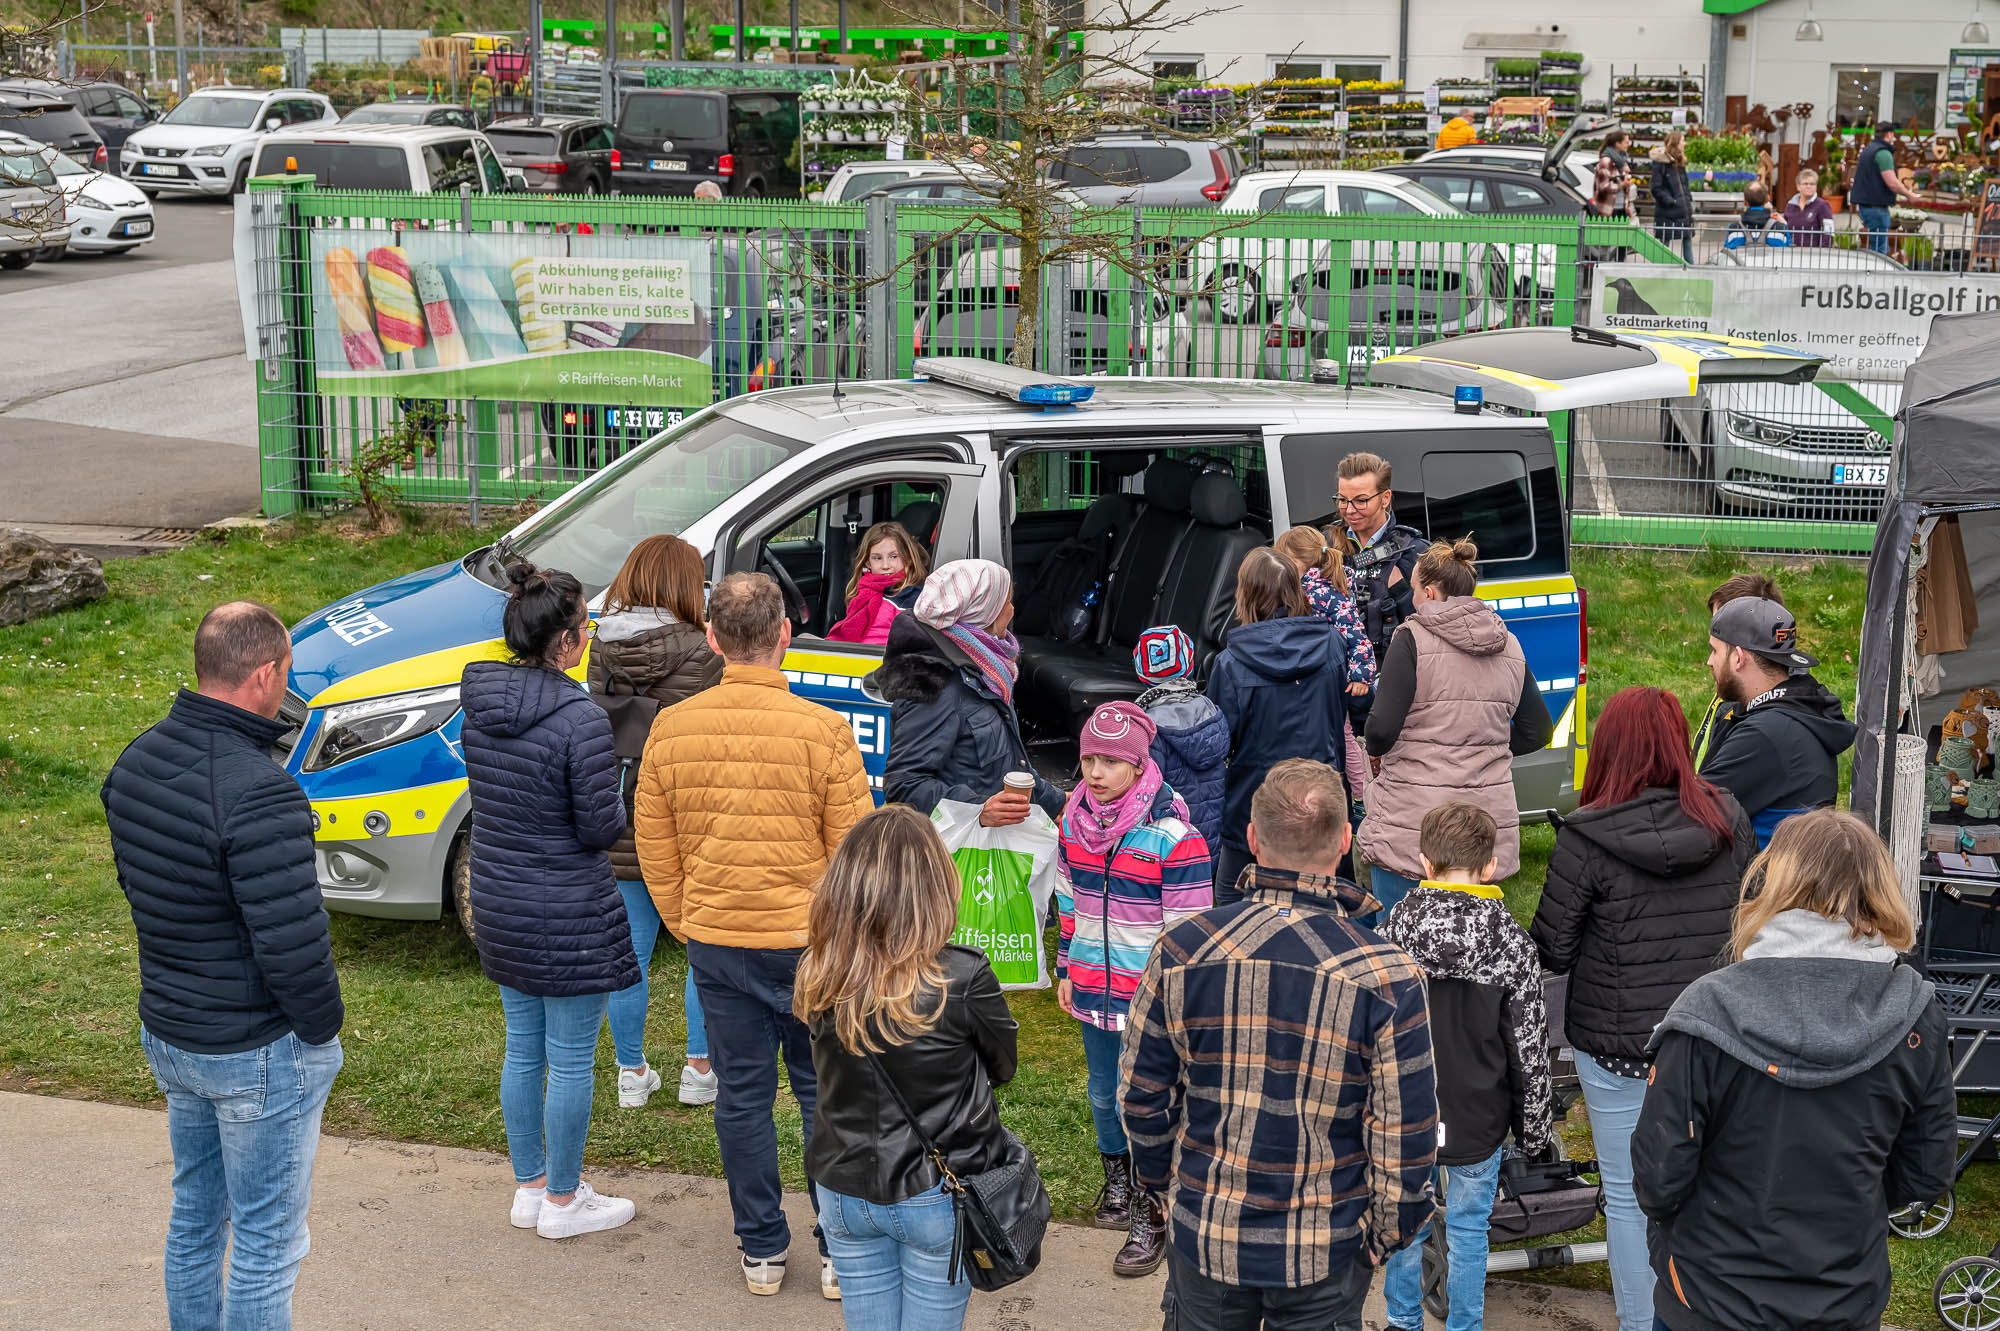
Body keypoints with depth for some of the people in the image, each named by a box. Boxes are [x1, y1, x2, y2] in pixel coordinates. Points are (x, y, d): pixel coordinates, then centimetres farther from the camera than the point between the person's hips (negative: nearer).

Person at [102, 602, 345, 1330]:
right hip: (260, 1053, -8)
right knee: (267, 1243, 6)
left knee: (194, 1217, 23)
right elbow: (293, 948, -28)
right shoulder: (259, 793, -28)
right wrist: (323, 1027, -10)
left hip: (166, 1034, 8)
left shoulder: (135, 762, -1)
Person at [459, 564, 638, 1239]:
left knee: (522, 1049, 20)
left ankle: (529, 1187, 33)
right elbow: (598, 828, -18)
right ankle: (562, 1202, 20)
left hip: (499, 905, 7)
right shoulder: (580, 718, -23)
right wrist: (620, 807, 2)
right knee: (571, 1061, 8)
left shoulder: (478, 707, 0)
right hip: (569, 914, -7)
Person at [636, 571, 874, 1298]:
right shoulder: (822, 731, -14)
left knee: (742, 1094, 13)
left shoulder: (671, 729, -3)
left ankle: (762, 1251, 23)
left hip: (715, 943, 3)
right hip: (809, 942, -3)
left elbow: (656, 852, 5)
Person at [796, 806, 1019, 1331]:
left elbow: (830, 1069, 2)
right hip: (939, 1198, -3)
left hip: (843, 1192, 3)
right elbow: (1002, 1068, -5)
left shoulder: (819, 980, -13)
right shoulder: (963, 978, -22)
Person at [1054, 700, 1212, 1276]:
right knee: (1103, 1094, 20)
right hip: (1092, 988, 6)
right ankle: (1117, 1182, 42)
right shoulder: (1075, 819, 0)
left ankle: (1150, 1216, 15)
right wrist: (1066, 971, 16)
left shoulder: (1173, 834, -19)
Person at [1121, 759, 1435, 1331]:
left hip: (1204, 1231, 2)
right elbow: (1404, 1134, -11)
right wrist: (1389, 1234, 5)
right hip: (1326, 1252, -1)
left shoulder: (1181, 950, -12)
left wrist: (1160, 1177, 16)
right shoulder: (1387, 979, -18)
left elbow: (1142, 1095, -1)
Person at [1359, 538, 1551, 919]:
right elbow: (1536, 732, 15)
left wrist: (1375, 751, 5)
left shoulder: (1412, 639, -9)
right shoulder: (1510, 648, 10)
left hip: (1411, 829, -6)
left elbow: (1382, 727, -16)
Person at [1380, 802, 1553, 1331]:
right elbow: (1529, 1049, -8)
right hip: (1477, 1117, -1)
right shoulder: (1512, 944, -13)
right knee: (1468, 1229, 13)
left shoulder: (1392, 932, -10)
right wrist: (1533, 1127, 5)